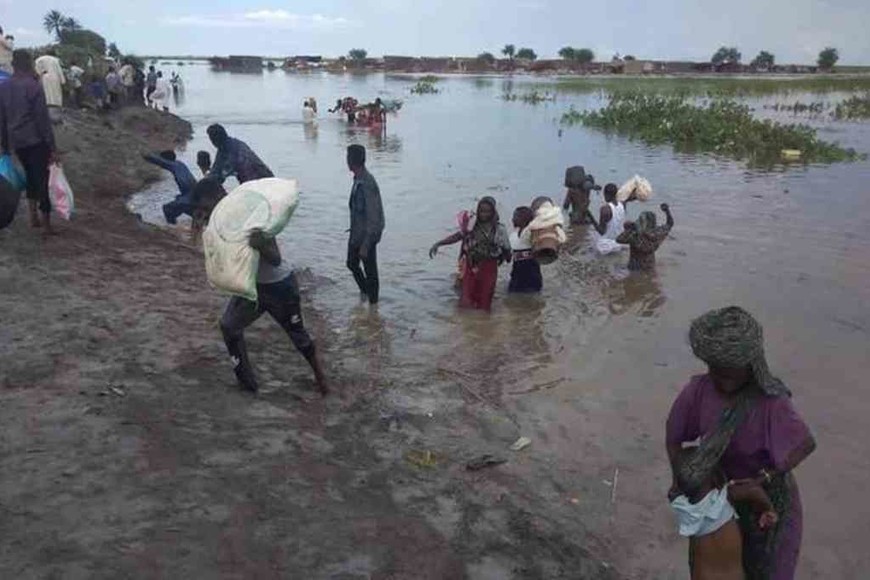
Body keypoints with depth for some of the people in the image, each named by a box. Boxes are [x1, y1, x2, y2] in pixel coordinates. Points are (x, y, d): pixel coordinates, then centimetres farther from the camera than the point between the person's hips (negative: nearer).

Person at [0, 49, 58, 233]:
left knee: (30, 176, 22)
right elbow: (43, 118, -13)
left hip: (16, 141, 6)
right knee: (42, 178, -1)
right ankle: (47, 223, 1)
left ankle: (33, 216, 20)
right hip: (36, 140, -6)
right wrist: (52, 146, -12)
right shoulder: (33, 86, -10)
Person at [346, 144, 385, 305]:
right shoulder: (358, 180, 2)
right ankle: (365, 291, 45)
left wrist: (365, 245, -24)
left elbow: (373, 218, -27)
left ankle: (373, 303, 23)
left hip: (367, 236, -9)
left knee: (370, 271, 7)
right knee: (352, 264, 24)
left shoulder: (367, 185, -27)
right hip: (356, 234, 9)